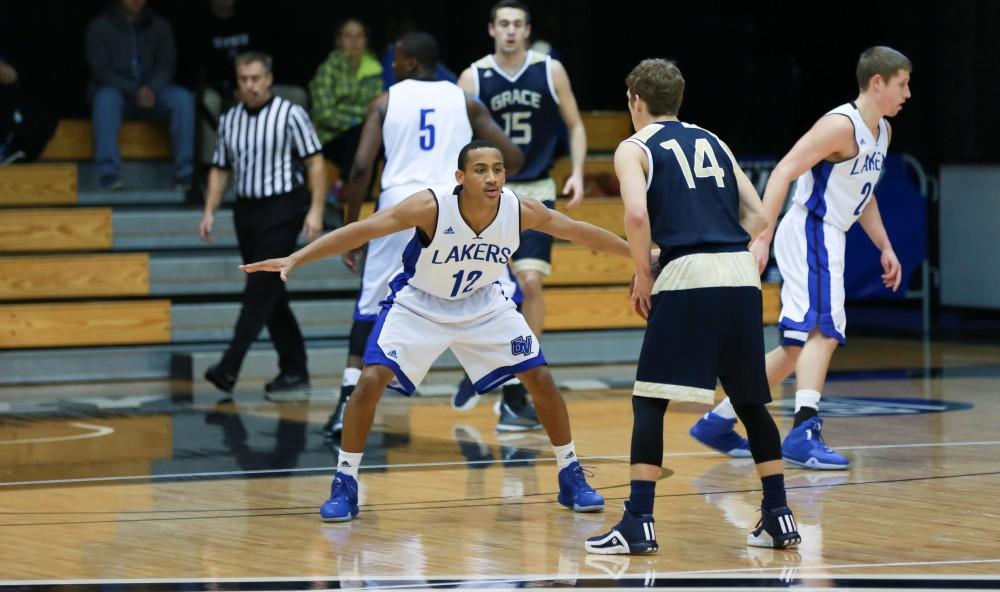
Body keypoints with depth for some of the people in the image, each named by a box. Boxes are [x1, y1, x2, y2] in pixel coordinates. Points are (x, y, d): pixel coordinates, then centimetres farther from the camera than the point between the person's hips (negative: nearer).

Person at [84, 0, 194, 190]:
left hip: (152, 92, 3)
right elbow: (100, 70, -8)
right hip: (117, 91, -3)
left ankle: (185, 174, -30)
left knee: (182, 98, -27)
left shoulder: (160, 27, 10)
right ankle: (109, 175, -46)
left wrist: (151, 89, -20)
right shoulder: (99, 27, 0)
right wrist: (135, 91, -22)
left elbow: (166, 66, 3)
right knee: (106, 97, -37)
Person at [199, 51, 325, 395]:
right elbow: (220, 169, 17)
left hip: (281, 210, -6)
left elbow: (315, 162, -7)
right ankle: (294, 369, 15)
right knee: (270, 296, 8)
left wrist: (315, 209, -14)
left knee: (260, 290, -12)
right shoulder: (229, 121, 10)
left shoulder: (290, 115, -6)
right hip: (246, 210, 6)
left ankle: (229, 368, -18)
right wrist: (209, 211, 6)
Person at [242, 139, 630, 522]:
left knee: (541, 379, -2)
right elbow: (361, 230, -35)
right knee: (372, 380, -19)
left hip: (482, 304, 3)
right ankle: (344, 487, -5)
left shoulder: (520, 211, -23)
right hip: (419, 304, -3)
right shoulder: (431, 207, -32)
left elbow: (578, 231, -8)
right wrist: (294, 259, -42)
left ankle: (571, 478, 17)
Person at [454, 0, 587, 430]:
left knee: (530, 282, -13)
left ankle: (516, 393, -7)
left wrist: (577, 173, -6)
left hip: (535, 191, 0)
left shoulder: (550, 71, -3)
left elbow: (575, 125, 7)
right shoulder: (474, 78, -5)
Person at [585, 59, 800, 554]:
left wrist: (643, 275, 0)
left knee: (649, 400, 0)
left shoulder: (635, 148, 7)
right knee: (749, 400, 17)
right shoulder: (713, 142, 24)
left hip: (687, 276, -5)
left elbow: (637, 214, -11)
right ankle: (778, 517, 18)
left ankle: (638, 524, -8)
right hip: (742, 273, 5)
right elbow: (758, 216, 18)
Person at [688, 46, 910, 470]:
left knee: (799, 345, 12)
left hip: (826, 240, 10)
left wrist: (885, 248, 22)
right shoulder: (842, 125, -16)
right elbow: (784, 171, -22)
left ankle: (719, 422, 21)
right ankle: (804, 433, -30)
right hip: (809, 232, -10)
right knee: (823, 331, -21)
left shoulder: (881, 132, 14)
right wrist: (762, 236, -28)